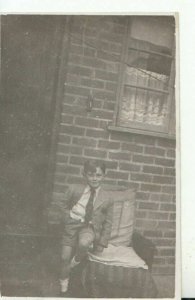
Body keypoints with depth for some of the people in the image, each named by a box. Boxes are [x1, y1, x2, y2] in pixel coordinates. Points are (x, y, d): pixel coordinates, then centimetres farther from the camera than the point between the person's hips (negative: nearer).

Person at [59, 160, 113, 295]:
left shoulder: (107, 199, -8)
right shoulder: (74, 189, -8)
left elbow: (107, 224, -1)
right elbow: (65, 206, 9)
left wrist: (101, 244, -3)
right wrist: (69, 219, -4)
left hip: (90, 227, -1)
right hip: (72, 226, 2)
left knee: (84, 244, -35)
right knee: (65, 258, 5)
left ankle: (77, 259, 1)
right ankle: (64, 283, 35)